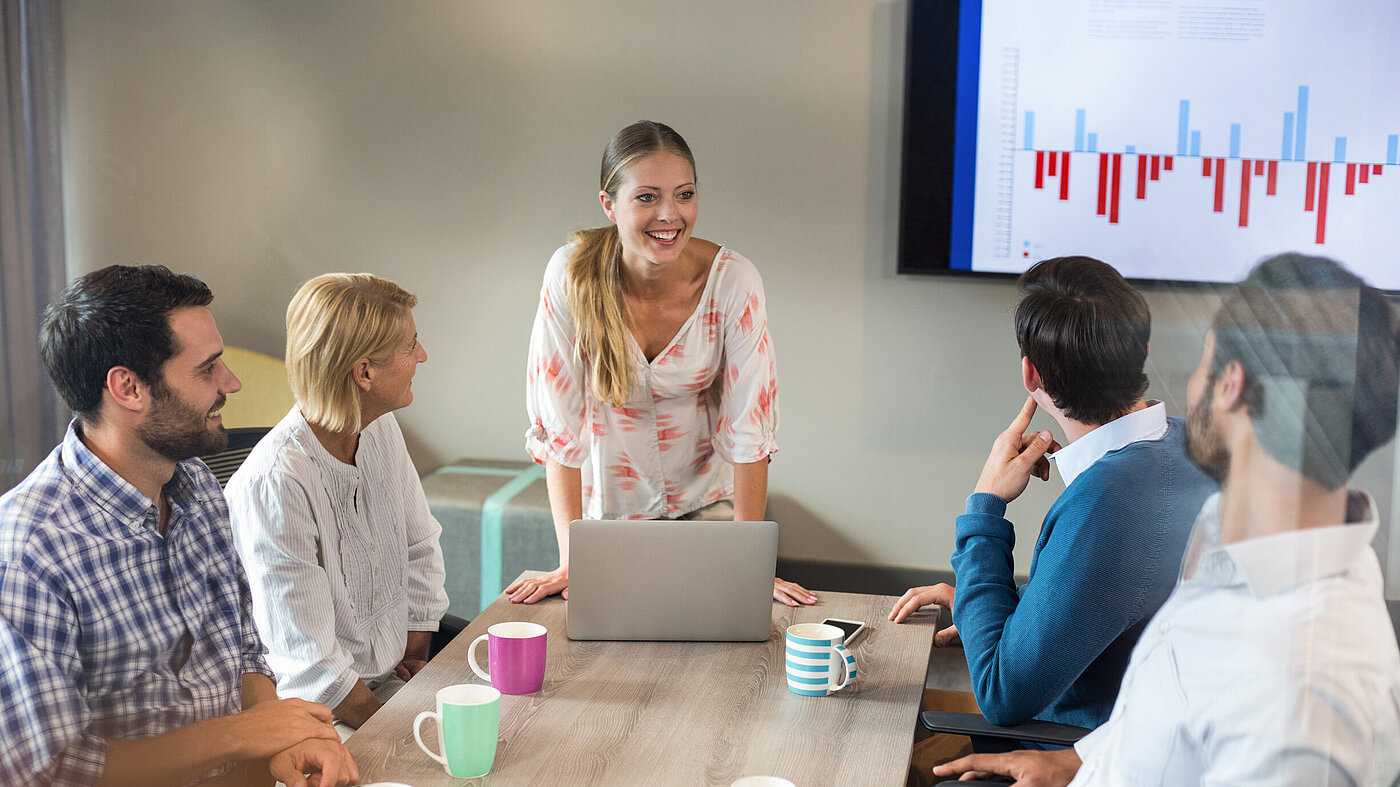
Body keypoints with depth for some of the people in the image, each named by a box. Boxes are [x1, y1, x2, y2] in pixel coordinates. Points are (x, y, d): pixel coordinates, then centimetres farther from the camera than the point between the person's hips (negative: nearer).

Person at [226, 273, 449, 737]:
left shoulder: (381, 430, 2)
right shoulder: (273, 483, -23)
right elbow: (310, 666, -21)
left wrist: (415, 659, 10)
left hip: (392, 682, 7)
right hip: (325, 714, -7)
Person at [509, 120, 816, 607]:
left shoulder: (733, 281, -20)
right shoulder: (573, 275, -21)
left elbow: (747, 428, -16)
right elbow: (560, 424, -17)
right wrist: (571, 562, -20)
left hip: (706, 501, 0)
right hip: (610, 506, 0)